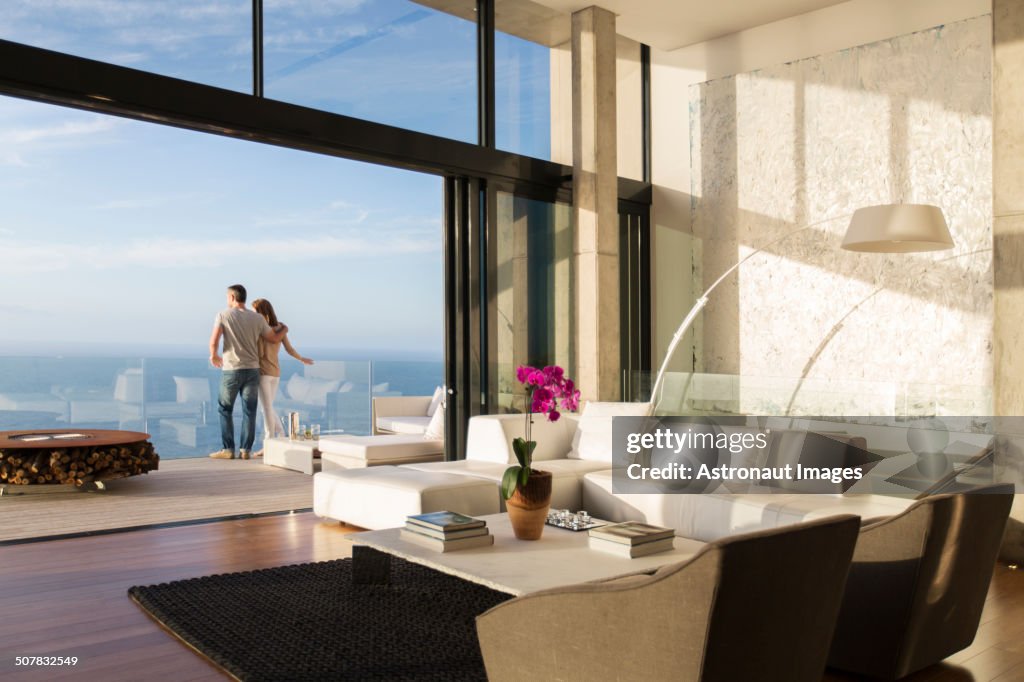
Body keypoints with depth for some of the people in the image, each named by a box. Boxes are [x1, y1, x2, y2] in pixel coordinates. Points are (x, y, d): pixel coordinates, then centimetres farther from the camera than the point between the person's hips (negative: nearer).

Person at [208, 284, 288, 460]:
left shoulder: (223, 315, -5)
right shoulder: (257, 318, 3)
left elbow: (214, 341, -12)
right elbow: (274, 339, 13)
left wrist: (213, 355, 9)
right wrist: (284, 329, 34)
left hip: (231, 370, -3)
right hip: (252, 370, 3)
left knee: (225, 409, 10)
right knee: (249, 411, 7)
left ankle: (228, 449, 7)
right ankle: (245, 450, 6)